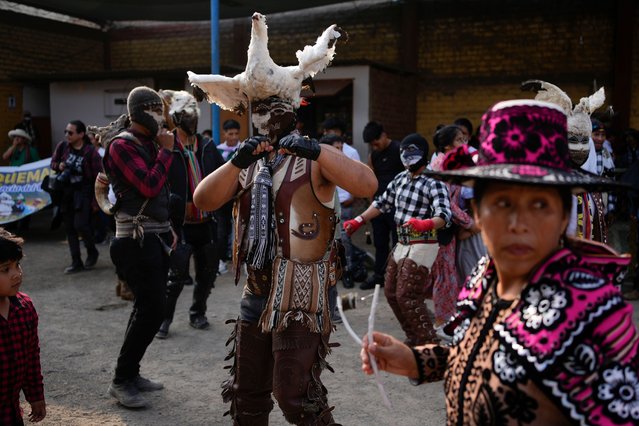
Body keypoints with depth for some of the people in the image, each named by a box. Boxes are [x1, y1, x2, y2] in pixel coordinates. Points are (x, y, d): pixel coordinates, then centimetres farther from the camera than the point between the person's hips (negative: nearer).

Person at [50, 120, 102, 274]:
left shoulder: (91, 152, -13)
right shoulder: (62, 146, -1)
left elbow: (97, 178, -10)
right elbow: (53, 162, 16)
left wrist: (96, 201, -11)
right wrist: (58, 166, -9)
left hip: (83, 193, -5)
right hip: (66, 192, 5)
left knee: (80, 225, -15)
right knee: (69, 228, 7)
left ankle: (92, 252, 13)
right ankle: (76, 262, 17)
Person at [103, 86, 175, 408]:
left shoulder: (150, 145, 15)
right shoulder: (122, 146, -12)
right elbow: (149, 187, -22)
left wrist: (167, 229, 19)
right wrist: (166, 151, -13)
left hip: (155, 237, 9)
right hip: (137, 240, -9)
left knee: (148, 306, 12)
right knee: (152, 309, -12)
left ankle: (131, 373, 22)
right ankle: (121, 381, -1)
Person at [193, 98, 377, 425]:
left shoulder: (315, 160, -6)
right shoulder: (247, 164, 10)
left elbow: (367, 185, -22)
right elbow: (203, 201, -3)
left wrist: (317, 151, -31)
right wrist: (237, 162, -18)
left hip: (300, 296, -6)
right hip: (257, 291, 6)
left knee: (294, 394, -4)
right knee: (247, 392, 16)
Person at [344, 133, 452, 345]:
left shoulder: (434, 183, -13)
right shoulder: (400, 179, 11)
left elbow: (444, 215, -25)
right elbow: (382, 203, 19)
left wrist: (425, 224, -45)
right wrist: (359, 220, 14)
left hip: (422, 246, -8)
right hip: (402, 244, 9)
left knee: (406, 296, -11)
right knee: (391, 292, 13)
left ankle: (429, 342, 2)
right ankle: (414, 337, 26)